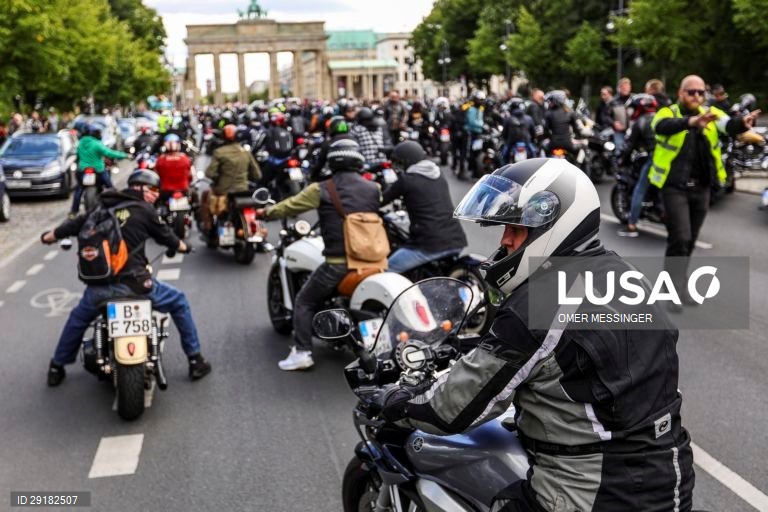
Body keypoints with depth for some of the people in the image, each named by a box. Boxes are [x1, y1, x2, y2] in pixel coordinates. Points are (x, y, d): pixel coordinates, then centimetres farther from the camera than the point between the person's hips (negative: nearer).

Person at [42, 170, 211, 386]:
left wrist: (48, 236, 43)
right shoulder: (145, 210, 0)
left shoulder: (102, 207, 14)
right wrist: (183, 246, 34)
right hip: (133, 284, -5)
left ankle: (56, 368, 42)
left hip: (98, 286, 5)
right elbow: (165, 236, 12)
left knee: (79, 318, 34)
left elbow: (76, 224, 24)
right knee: (178, 302, 16)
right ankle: (195, 361, 16)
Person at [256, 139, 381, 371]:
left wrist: (265, 212, 23)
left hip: (338, 264, -3)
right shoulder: (374, 189, 3)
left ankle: (302, 352, 2)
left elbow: (289, 206, 5)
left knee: (304, 301, 11)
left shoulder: (321, 190, -5)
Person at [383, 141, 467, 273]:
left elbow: (382, 200, 7)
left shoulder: (407, 179, -4)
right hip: (456, 242, 7)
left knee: (387, 270, 3)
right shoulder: (439, 176, 16)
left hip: (431, 245, -7)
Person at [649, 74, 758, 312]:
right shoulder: (667, 113, -8)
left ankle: (677, 284, 28)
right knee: (679, 238, -12)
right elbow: (663, 126, -33)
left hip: (701, 188, 5)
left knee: (689, 241, 13)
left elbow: (729, 125, -18)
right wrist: (692, 121, -52)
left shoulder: (711, 113, 4)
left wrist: (742, 122, -42)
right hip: (675, 187, -5)